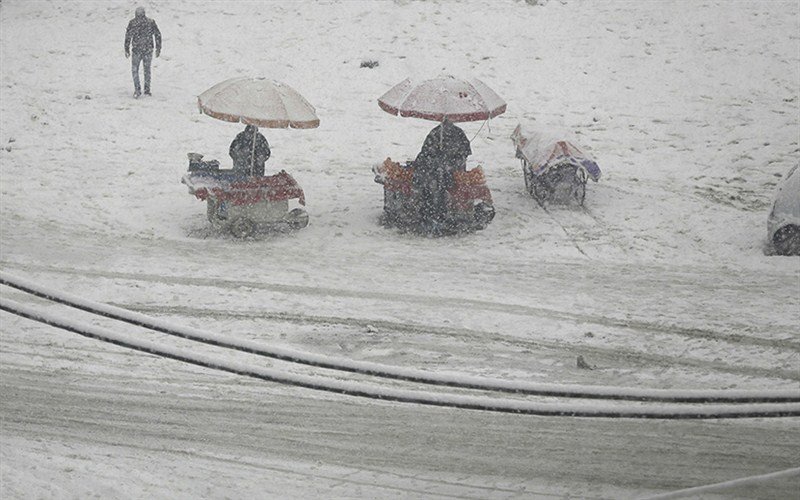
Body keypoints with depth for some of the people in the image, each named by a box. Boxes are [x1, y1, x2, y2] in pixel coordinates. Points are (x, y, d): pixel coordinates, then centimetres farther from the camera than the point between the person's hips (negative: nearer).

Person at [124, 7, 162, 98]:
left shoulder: (132, 23, -3)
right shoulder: (151, 22, 3)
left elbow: (128, 36, -6)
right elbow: (157, 35, 2)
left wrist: (127, 50, -1)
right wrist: (158, 49, 7)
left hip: (137, 50, -2)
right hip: (148, 50, 2)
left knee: (135, 70, 8)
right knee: (147, 70, 15)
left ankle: (137, 90, -4)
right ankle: (147, 90, 16)